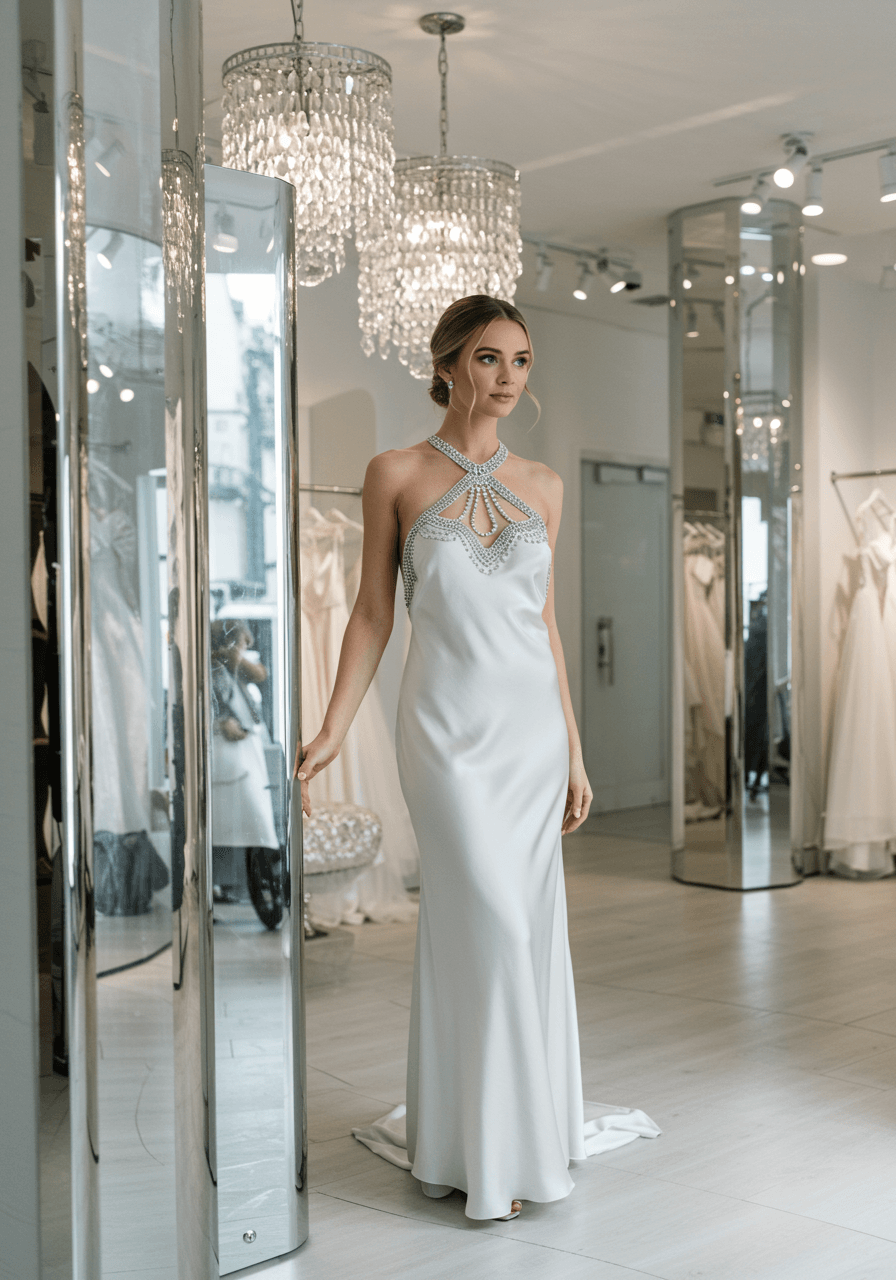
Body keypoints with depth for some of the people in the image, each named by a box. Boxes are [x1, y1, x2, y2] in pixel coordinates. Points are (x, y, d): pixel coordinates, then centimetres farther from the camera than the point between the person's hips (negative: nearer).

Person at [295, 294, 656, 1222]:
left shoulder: (542, 486, 8)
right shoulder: (397, 474, -1)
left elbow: (546, 622, 11)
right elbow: (374, 612, 0)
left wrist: (574, 751, 10)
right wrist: (331, 732, -8)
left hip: (535, 722, 4)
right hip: (450, 725, -4)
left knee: (528, 927, 8)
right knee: (491, 922, -7)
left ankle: (528, 1128, 24)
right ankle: (488, 1149, 8)